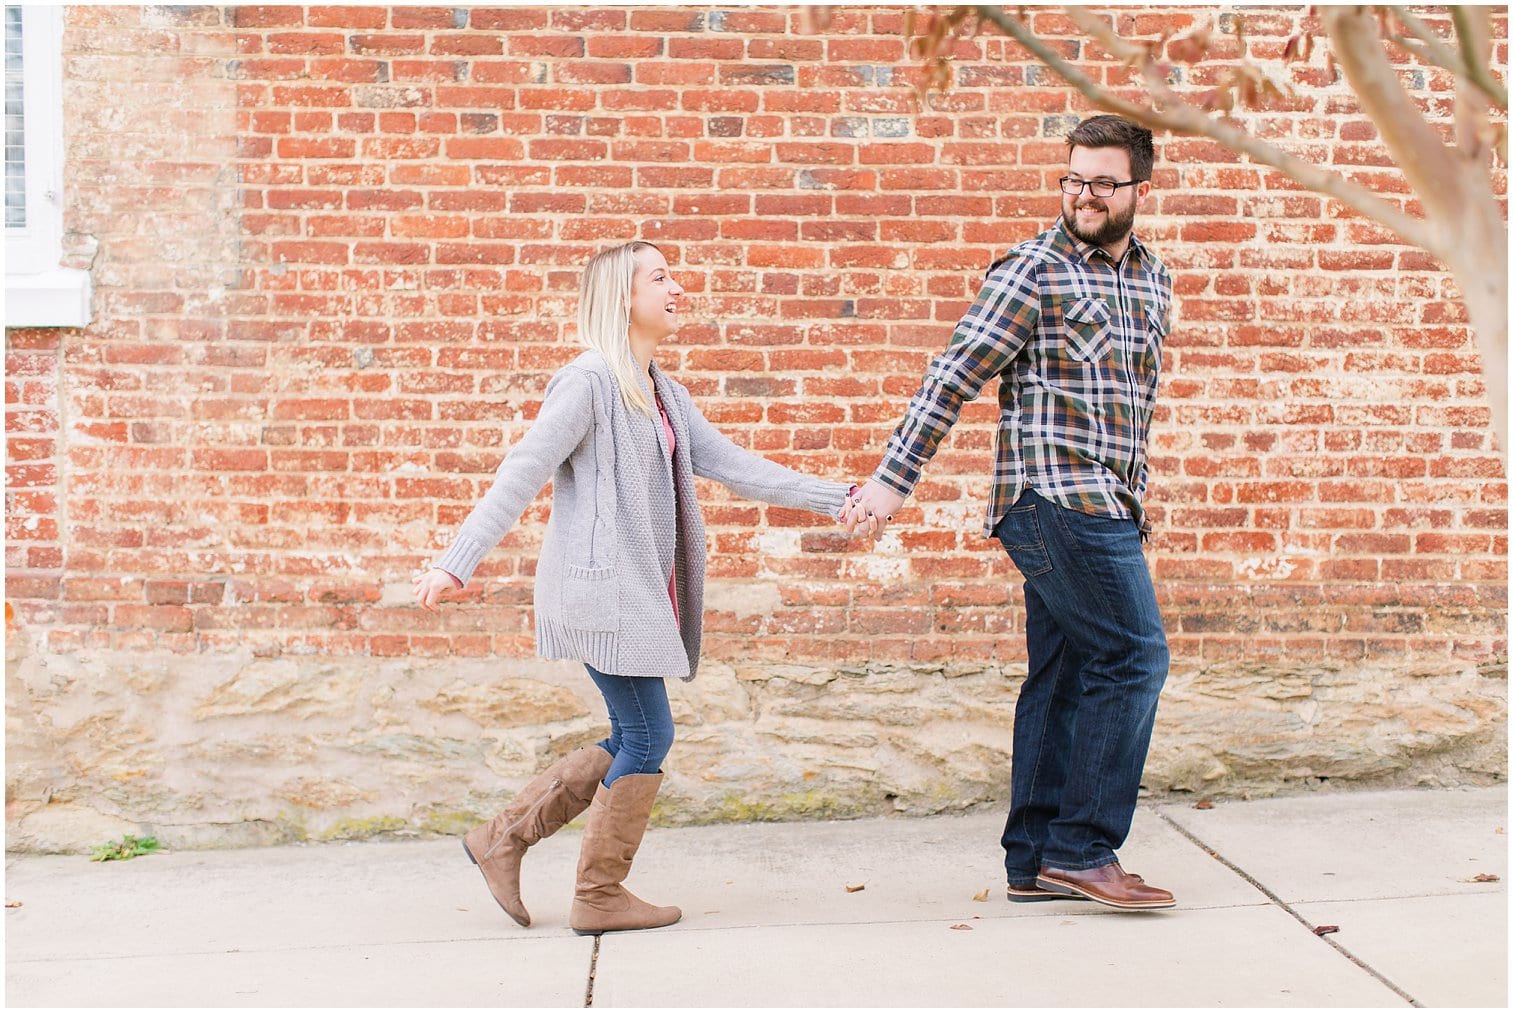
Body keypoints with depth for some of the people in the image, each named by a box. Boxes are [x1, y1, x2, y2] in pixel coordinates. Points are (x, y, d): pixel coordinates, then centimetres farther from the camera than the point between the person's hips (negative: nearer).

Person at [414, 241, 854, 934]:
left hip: (644, 592, 9)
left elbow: (734, 467, 14)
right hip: (601, 587, -9)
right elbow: (521, 474, -16)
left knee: (632, 741, 11)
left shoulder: (667, 396, 16)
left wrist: (834, 499, 8)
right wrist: (456, 564, -20)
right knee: (648, 736, -4)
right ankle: (600, 897, 9)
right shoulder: (589, 381, -11)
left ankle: (504, 838, 21)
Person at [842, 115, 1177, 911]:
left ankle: (1035, 860, 15)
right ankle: (1082, 849, -3)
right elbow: (953, 377, -8)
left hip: (1107, 509, 7)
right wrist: (893, 477, -11)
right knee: (1133, 656, -10)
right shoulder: (1031, 272, -6)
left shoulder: (1152, 279, 16)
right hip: (1057, 498, -7)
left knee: (1065, 676, 8)